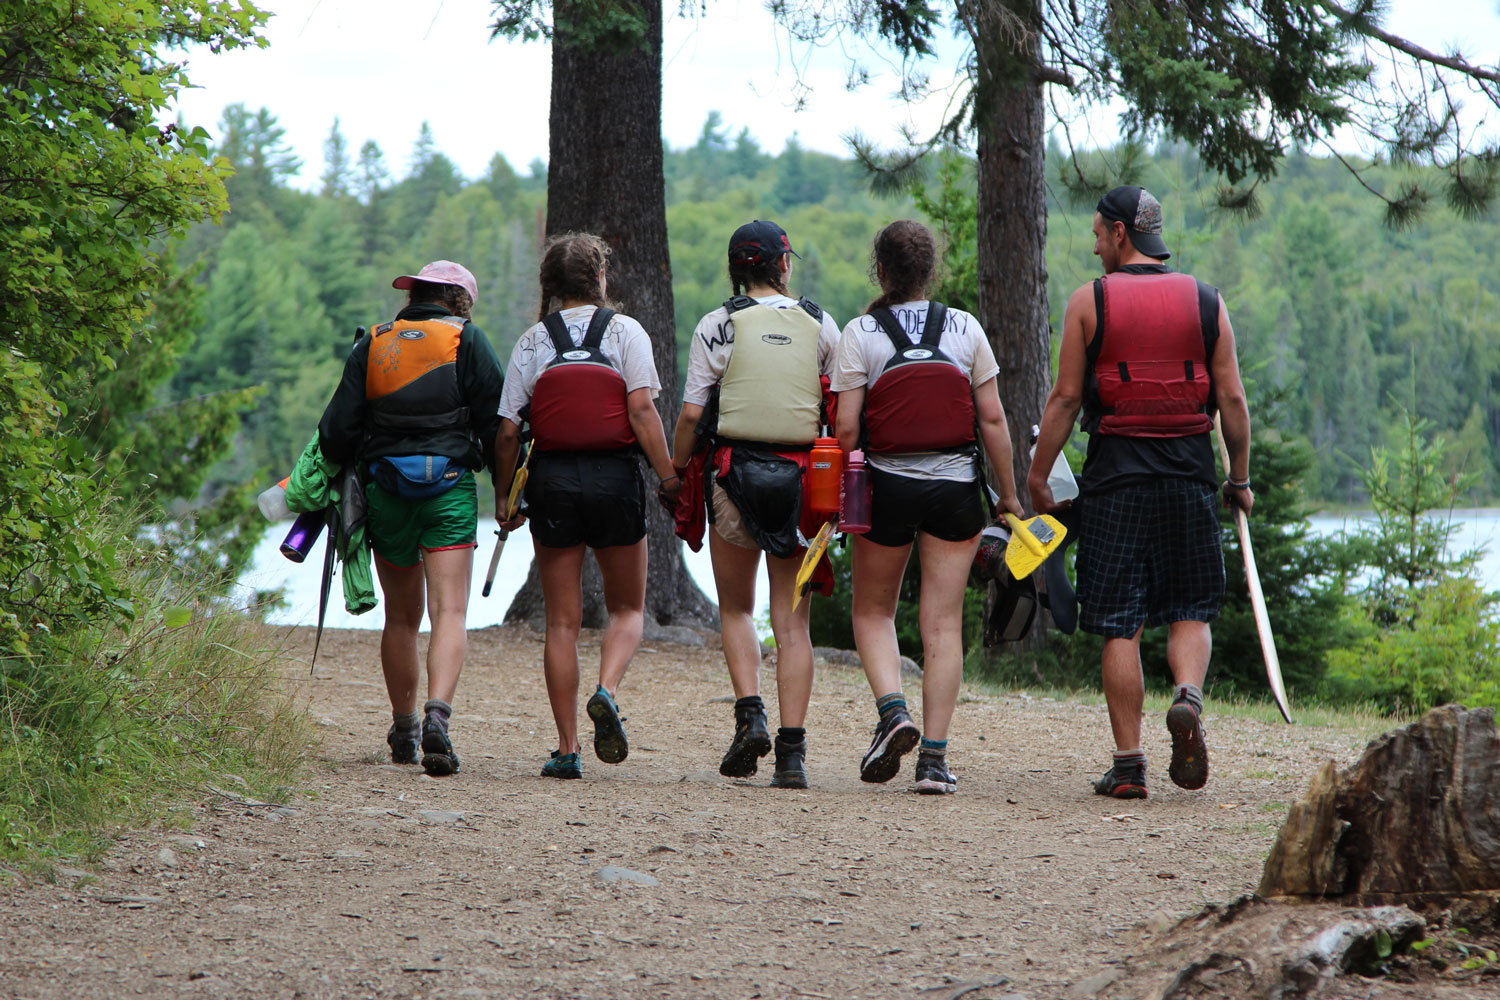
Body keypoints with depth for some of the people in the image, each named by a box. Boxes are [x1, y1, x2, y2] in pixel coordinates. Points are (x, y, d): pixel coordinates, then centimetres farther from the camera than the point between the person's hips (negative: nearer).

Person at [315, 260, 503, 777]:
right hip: (450, 488, -3)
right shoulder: (467, 341, 1)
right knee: (449, 611, -8)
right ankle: (437, 714, -29)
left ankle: (404, 728, 23)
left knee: (401, 617, 16)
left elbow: (337, 429, 5)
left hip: (385, 490, 3)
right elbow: (497, 421, -4)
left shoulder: (372, 345, 9)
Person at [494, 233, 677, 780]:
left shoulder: (532, 342, 4)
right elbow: (642, 410, -11)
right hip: (615, 478, -1)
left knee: (562, 621, 7)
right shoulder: (624, 330, 0)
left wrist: (504, 494, 11)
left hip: (552, 481, 1)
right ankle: (607, 690, -15)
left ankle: (567, 748, 4)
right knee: (627, 607, 14)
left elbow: (508, 431, 0)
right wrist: (669, 476, -6)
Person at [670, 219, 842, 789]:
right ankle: (792, 752, -2)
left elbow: (691, 413, -4)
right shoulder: (821, 326, 6)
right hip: (801, 476, 1)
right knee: (792, 620, 4)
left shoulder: (718, 325, 0)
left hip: (736, 470, -1)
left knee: (736, 608, 15)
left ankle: (750, 713, -7)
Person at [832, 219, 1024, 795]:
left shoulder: (861, 333, -4)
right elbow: (992, 418, 0)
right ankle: (935, 757, 0)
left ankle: (892, 709, -8)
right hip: (956, 486, 1)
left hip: (887, 486, -1)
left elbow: (847, 426, -9)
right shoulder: (965, 328, 1)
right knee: (943, 623, 4)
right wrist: (1009, 494, 7)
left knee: (873, 610, 16)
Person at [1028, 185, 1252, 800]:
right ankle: (1188, 698, -16)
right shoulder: (1206, 301, 5)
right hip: (1189, 473, 2)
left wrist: (1037, 475, 6)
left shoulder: (1089, 301, -1)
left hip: (1115, 473, -2)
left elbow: (1066, 398, -3)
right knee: (1190, 611, 13)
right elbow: (1232, 398, 4)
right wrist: (1240, 478, 12)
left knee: (1119, 626, 3)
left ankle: (1128, 764, 1)